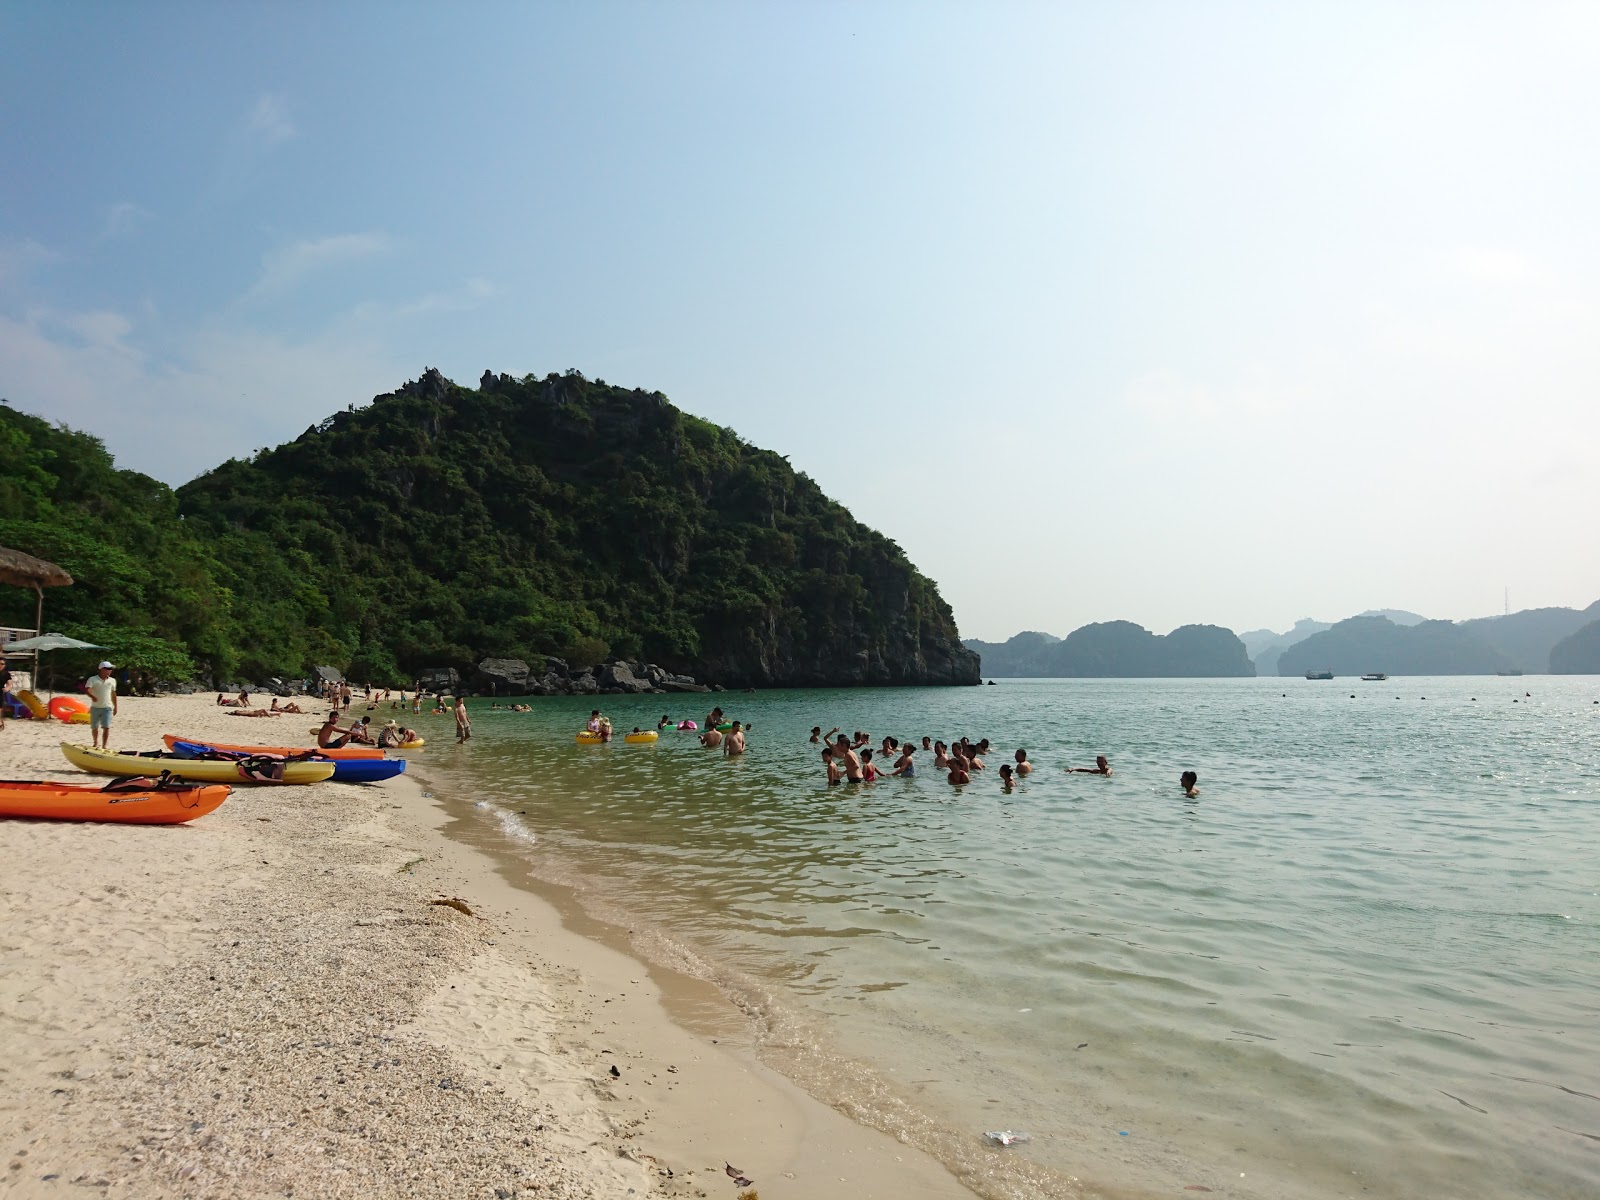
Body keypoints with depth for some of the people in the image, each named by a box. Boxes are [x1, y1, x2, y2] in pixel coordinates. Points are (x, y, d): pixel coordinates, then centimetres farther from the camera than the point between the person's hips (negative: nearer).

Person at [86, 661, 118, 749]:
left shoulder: (112, 681, 9)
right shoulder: (92, 679, -3)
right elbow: (87, 689, -18)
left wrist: (115, 707, 18)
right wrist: (92, 696, -38)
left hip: (107, 708, 1)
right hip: (95, 707, -1)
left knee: (106, 727, -10)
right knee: (94, 728, 10)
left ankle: (104, 745, -9)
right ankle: (96, 744, 29)